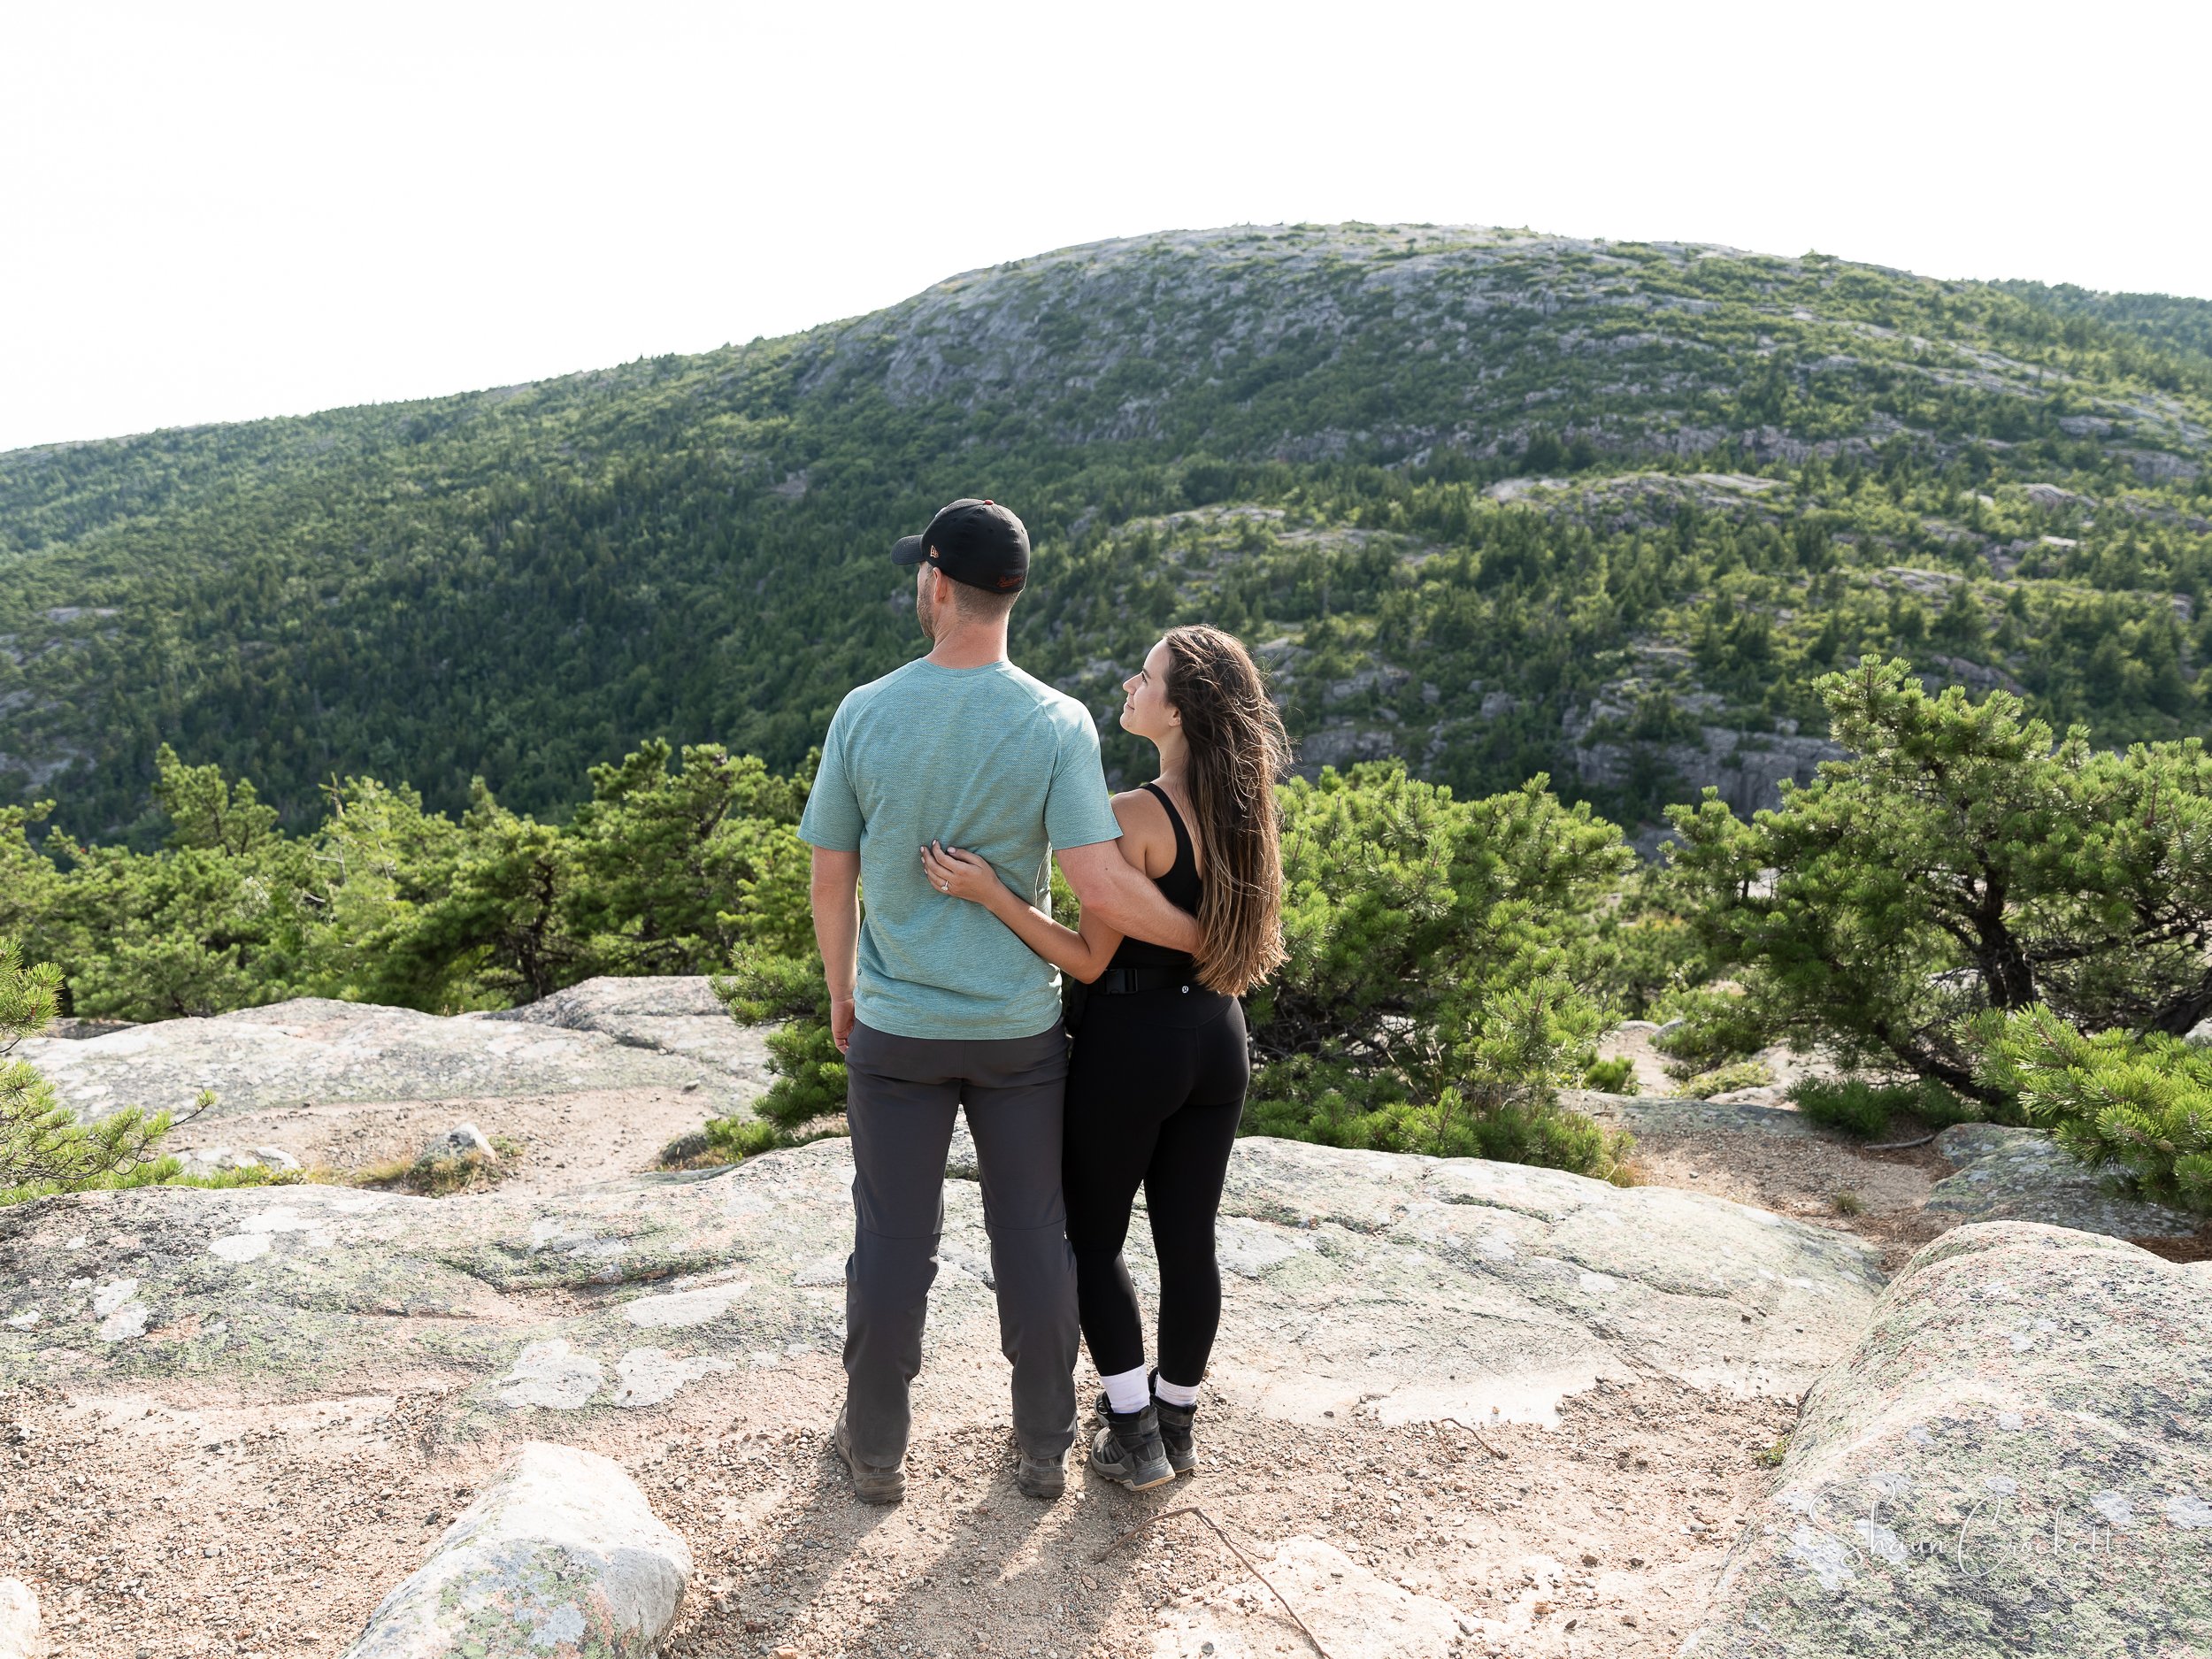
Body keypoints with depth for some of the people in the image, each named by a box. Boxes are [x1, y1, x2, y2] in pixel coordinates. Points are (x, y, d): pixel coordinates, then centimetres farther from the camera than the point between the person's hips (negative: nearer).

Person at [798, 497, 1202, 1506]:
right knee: (1033, 1236, 13)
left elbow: (830, 879, -1)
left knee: (893, 1242, 12)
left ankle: (875, 1450, 29)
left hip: (894, 1026, 1)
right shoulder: (1056, 724, -13)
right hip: (1018, 1027, 0)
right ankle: (1044, 1448, 29)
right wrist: (1206, 934, -4)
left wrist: (841, 994, 14)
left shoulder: (864, 714, -8)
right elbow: (1100, 885, -21)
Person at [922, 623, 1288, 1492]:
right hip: (1217, 1038, 6)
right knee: (1188, 1239, 17)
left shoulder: (1135, 815, -22)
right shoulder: (1242, 808, 0)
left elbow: (1090, 959, -18)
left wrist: (989, 892, -24)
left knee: (1093, 1234, 14)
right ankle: (1176, 1419, 32)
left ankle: (1134, 1433, 19)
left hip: (1132, 1038, -6)